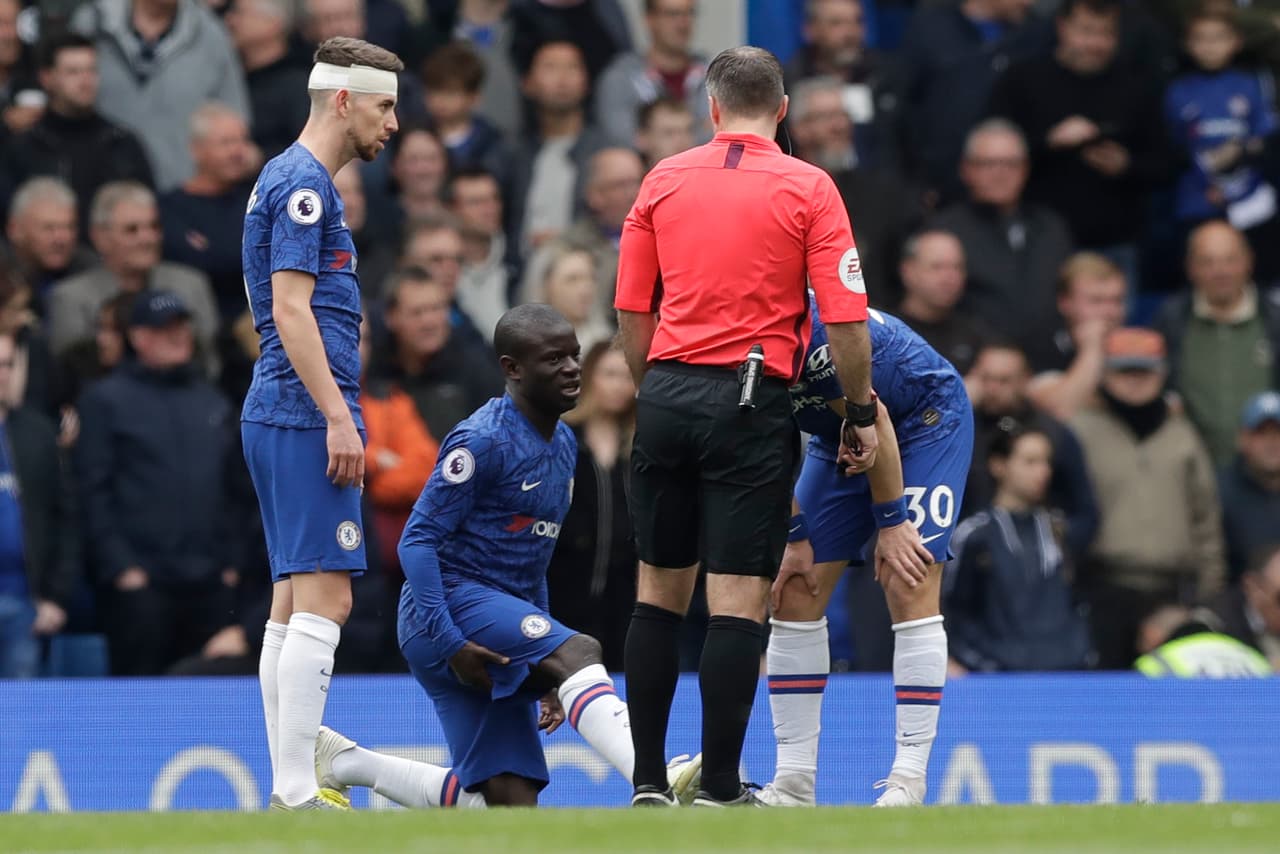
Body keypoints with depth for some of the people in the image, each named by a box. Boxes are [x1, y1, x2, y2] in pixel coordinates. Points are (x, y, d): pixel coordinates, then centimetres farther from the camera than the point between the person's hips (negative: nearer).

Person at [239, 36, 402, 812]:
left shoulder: (291, 182, 20)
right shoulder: (303, 187, -11)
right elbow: (291, 310, -18)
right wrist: (337, 416, -21)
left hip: (282, 419, 11)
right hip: (306, 416, -11)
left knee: (295, 602, 9)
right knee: (323, 599, -12)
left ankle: (291, 788, 9)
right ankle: (298, 794, -16)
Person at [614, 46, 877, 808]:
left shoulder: (664, 179, 7)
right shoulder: (808, 188, -2)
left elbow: (632, 313, 10)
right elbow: (847, 321, -6)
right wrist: (861, 415, 4)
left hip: (667, 396, 4)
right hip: (750, 402, -4)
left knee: (660, 589, 11)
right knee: (738, 598, -2)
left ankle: (649, 779, 12)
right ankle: (721, 787, -3)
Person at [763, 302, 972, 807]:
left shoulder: (809, 330, -36)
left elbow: (871, 420, -26)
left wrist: (890, 521, -18)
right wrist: (796, 537, -3)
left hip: (925, 420, -7)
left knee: (909, 589, -17)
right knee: (795, 594, -1)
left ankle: (909, 781, -16)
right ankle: (793, 783, 1)